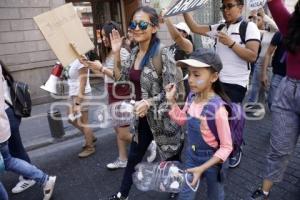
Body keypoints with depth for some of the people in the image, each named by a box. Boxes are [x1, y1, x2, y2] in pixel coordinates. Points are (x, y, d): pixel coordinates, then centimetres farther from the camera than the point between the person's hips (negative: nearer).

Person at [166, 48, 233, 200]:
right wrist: (171, 100, -6)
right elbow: (182, 120, 7)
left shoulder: (217, 108, -31)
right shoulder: (192, 96, -11)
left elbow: (226, 147, -23)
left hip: (212, 160, -5)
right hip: (192, 156, 5)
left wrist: (202, 168, -27)